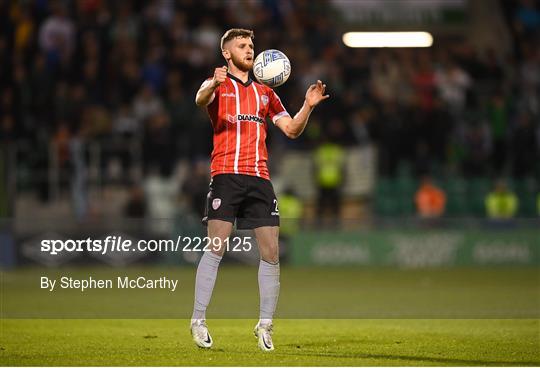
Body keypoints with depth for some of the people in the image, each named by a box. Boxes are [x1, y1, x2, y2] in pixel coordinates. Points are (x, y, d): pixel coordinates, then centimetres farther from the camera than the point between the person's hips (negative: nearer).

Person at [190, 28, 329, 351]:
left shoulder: (264, 92, 22)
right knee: (217, 248, -12)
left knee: (271, 253, 0)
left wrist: (308, 106, 2)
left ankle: (265, 325, 8)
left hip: (260, 179, 5)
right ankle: (199, 321, -6)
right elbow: (201, 99, -17)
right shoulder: (219, 85, 7)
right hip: (227, 176, -5)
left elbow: (291, 130, 20)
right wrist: (213, 85, -40)